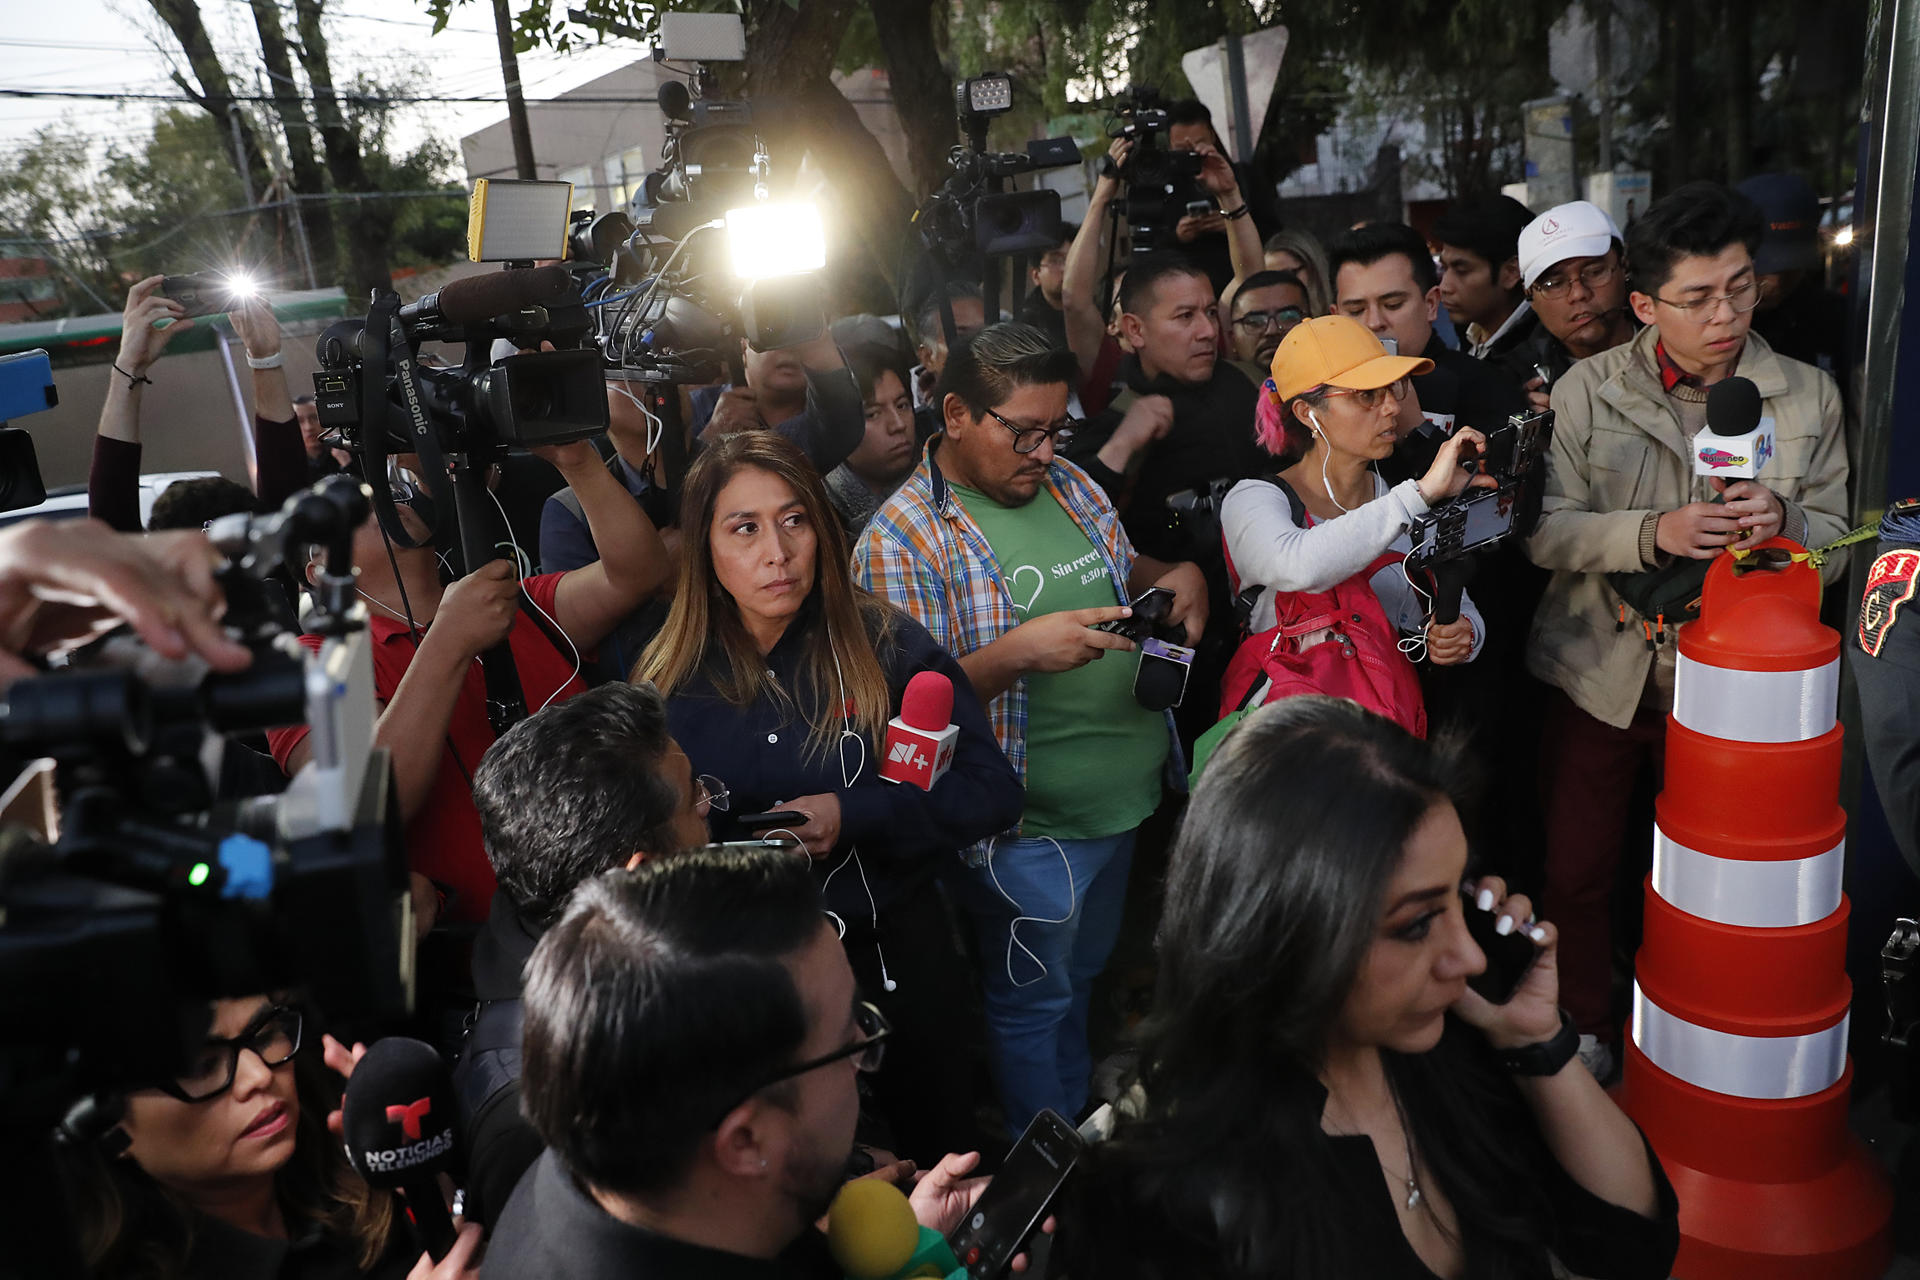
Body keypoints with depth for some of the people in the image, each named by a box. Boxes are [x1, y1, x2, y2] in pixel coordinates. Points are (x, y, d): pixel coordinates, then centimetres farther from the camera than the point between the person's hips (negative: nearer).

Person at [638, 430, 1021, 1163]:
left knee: (937, 1161, 19)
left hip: (895, 962, -1)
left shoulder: (887, 645, -10)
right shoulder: (669, 683, -5)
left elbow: (992, 791, -12)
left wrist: (854, 817, -23)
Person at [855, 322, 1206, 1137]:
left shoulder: (1068, 484, 5)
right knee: (1033, 1004, 13)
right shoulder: (902, 538, -17)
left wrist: (1176, 576, -2)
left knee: (1083, 977, 26)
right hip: (1030, 824, -7)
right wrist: (1018, 651, -33)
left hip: (1127, 792, 7)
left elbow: (1124, 570, 20)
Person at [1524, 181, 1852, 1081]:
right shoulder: (1587, 390, -3)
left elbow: (1836, 543, 3)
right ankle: (1585, 1032, 32)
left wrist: (1784, 521, -20)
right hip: (1601, 672, -1)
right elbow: (1547, 531, -10)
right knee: (1576, 871, 9)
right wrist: (1654, 532, -27)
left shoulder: (1808, 396, 2)